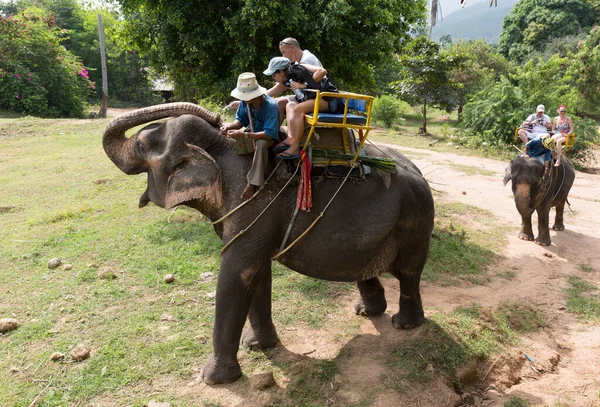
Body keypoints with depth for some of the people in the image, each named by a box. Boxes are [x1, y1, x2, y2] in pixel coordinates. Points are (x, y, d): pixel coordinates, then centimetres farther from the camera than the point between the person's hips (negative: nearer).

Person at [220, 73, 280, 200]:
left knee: (261, 144, -39)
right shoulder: (245, 101, -17)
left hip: (268, 136, -6)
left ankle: (253, 183, -31)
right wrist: (229, 126, -24)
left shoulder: (271, 106, -33)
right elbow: (241, 120, -1)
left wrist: (243, 135, -41)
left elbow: (269, 134, -36)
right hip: (252, 131, 6)